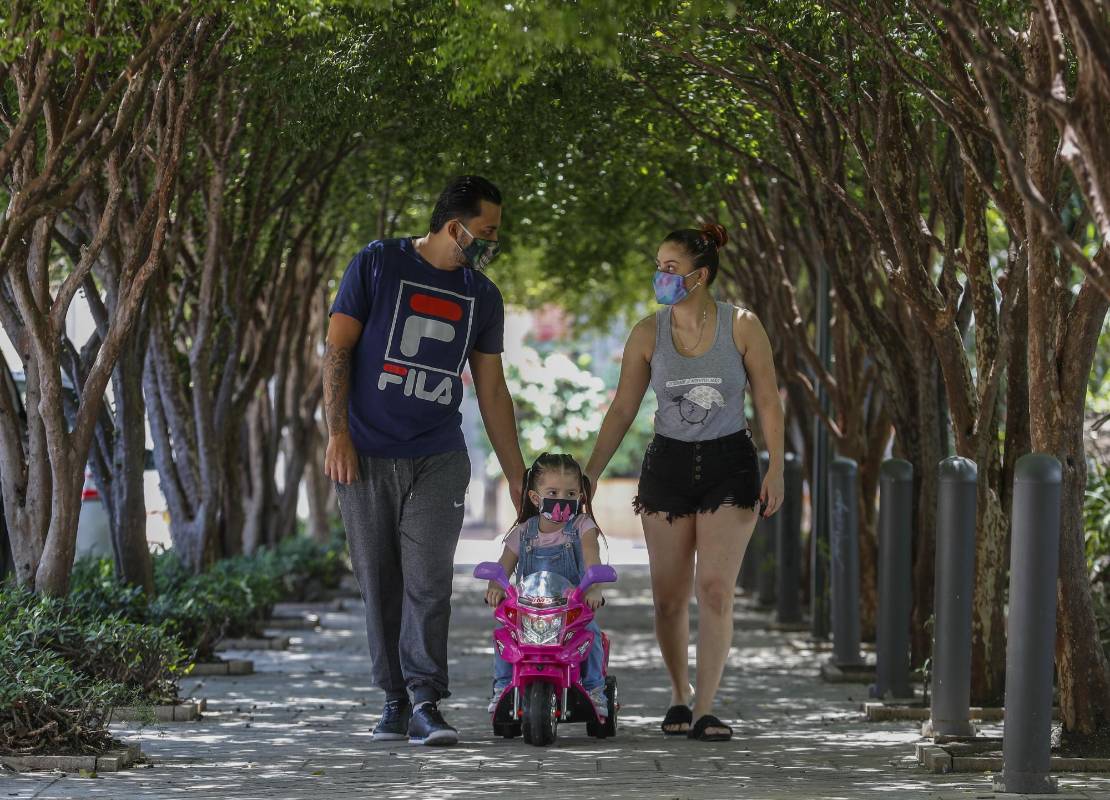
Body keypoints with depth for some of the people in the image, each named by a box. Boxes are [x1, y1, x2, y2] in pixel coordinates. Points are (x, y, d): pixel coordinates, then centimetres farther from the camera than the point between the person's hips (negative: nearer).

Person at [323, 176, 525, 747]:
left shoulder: (482, 296, 11)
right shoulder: (378, 264, 0)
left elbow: (491, 391, 15)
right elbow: (338, 348, -1)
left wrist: (518, 478, 14)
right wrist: (338, 435, -9)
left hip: (438, 459, 2)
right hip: (367, 457, -2)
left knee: (428, 582, -10)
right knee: (379, 584, 2)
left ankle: (426, 704, -11)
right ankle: (395, 700, 12)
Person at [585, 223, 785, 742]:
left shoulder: (741, 327, -5)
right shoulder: (648, 334, 0)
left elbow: (767, 402, 0)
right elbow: (622, 410, 3)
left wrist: (776, 469, -8)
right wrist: (589, 475, -1)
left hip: (729, 466, -2)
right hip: (668, 465, 2)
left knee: (715, 590, -11)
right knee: (670, 597, 3)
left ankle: (705, 709, -9)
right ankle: (679, 696, 23)